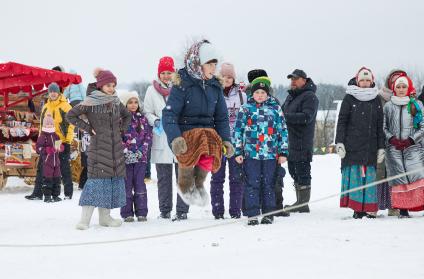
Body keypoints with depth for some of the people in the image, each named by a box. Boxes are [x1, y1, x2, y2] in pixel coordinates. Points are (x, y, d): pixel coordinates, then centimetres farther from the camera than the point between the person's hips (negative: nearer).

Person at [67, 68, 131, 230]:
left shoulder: (116, 102, 11)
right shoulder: (91, 102, -6)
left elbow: (127, 116, 29)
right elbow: (71, 115, -4)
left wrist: (122, 129, 13)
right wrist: (87, 128, -6)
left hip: (116, 147, 6)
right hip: (98, 146, -6)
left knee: (115, 177, 5)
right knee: (97, 177, -13)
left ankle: (105, 216, 13)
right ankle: (85, 218, -14)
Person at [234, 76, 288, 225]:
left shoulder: (275, 108, 8)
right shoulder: (245, 109, 5)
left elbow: (283, 131, 10)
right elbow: (238, 130, 6)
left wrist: (283, 152, 7)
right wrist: (238, 151, 2)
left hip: (270, 154, 1)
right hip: (250, 153, -1)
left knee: (268, 184, 5)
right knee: (252, 183, -1)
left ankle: (268, 213, 12)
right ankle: (252, 214, 3)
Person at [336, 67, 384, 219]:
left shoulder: (376, 100, 13)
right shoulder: (349, 98, 4)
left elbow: (380, 125, 14)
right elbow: (341, 121, 3)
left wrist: (381, 147, 10)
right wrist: (339, 142, -6)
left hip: (370, 146, 2)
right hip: (352, 146, -2)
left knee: (369, 176, -2)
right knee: (354, 175, -7)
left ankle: (369, 209, 1)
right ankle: (357, 209, -5)